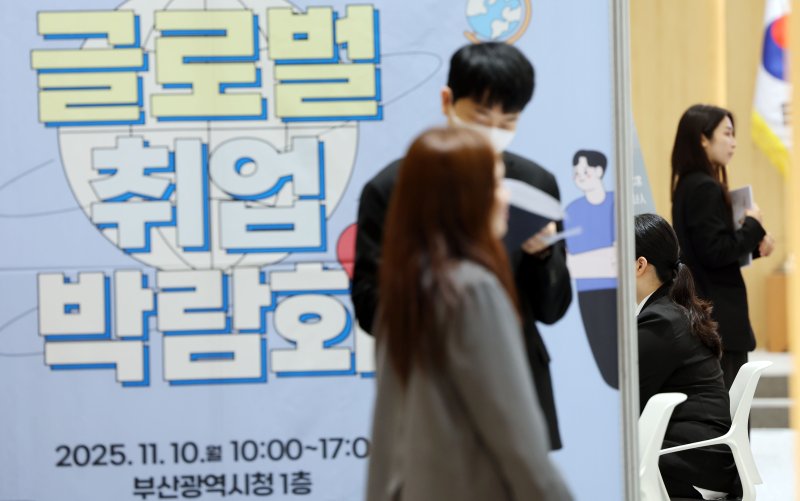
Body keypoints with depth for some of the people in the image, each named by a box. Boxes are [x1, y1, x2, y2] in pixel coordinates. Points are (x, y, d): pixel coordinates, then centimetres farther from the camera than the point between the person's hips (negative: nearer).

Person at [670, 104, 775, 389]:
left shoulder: (689, 185, 13)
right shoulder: (705, 188, -16)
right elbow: (715, 252, -21)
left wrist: (755, 244, 8)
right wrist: (753, 226, -8)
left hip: (705, 315, 10)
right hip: (717, 317, -10)